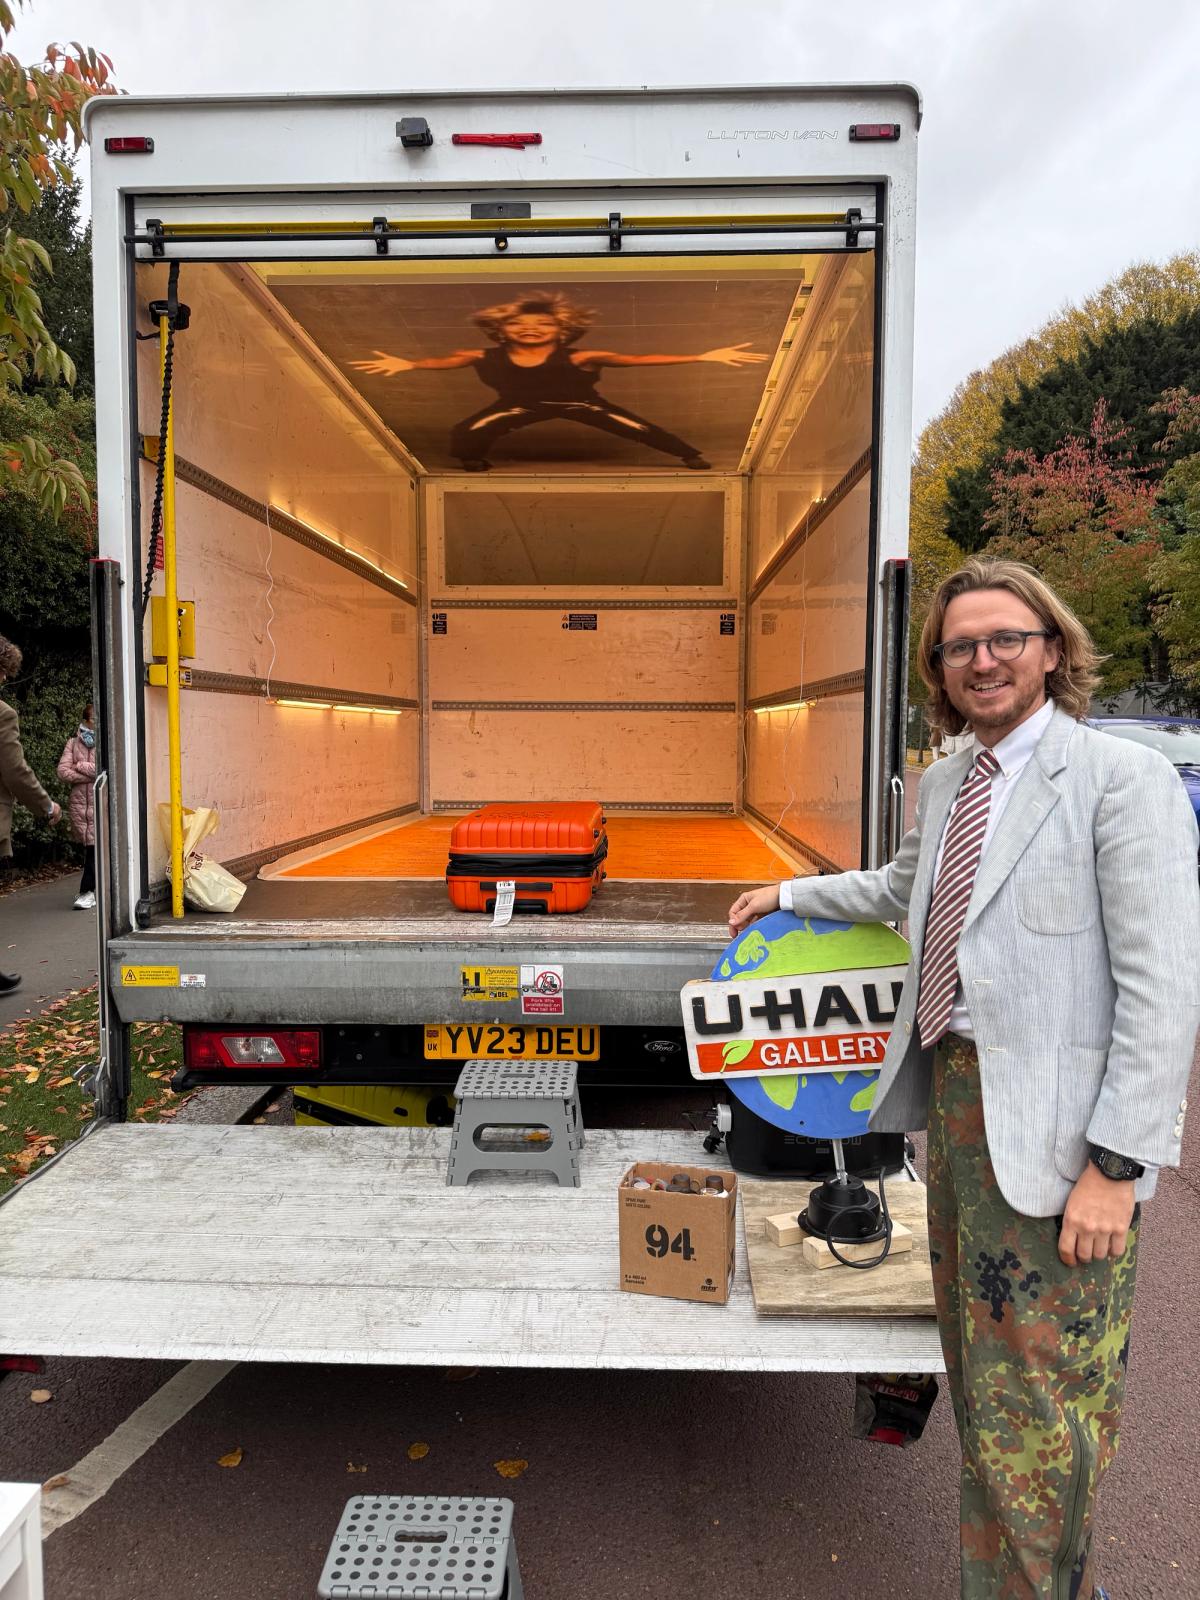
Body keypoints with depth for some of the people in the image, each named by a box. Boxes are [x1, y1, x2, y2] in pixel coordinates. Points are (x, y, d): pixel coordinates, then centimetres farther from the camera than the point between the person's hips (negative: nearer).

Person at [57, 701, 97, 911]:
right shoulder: (74, 742, 10)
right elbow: (63, 771, 2)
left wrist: (79, 766, -3)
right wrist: (90, 773, -8)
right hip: (79, 802, 3)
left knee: (94, 846, -7)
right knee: (89, 846, 7)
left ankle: (87, 891, -3)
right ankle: (93, 886, 18)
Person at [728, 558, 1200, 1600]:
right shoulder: (946, 781, 10)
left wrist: (1116, 1163, -18)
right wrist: (790, 895, 31)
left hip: (1054, 1124, -7)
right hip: (951, 1086, 8)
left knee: (1035, 1400, 4)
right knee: (976, 1363, 21)